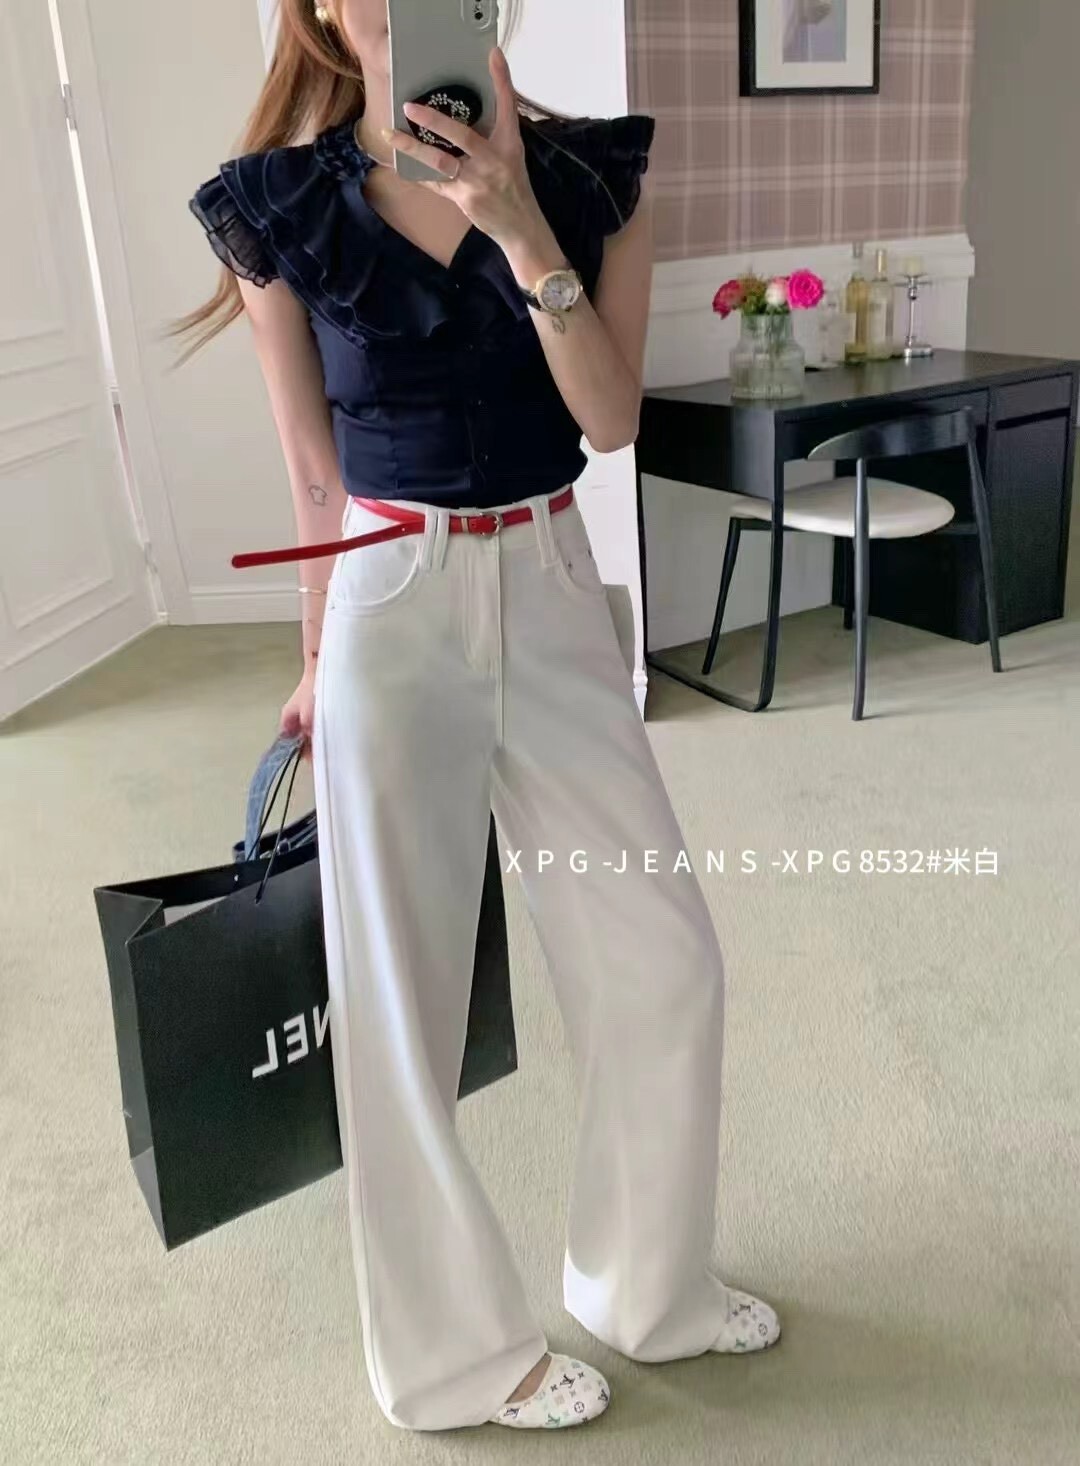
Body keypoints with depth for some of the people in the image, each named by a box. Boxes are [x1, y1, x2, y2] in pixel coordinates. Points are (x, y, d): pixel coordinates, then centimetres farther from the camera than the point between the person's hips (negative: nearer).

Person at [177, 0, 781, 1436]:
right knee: (401, 998, 5)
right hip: (391, 615, -2)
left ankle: (650, 1283, 35)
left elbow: (611, 419, -7)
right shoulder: (277, 211, -4)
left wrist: (520, 229, -18)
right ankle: (460, 1349, 30)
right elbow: (315, 470, 3)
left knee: (664, 956, 7)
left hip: (555, 600, 3)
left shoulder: (593, 176, 1)